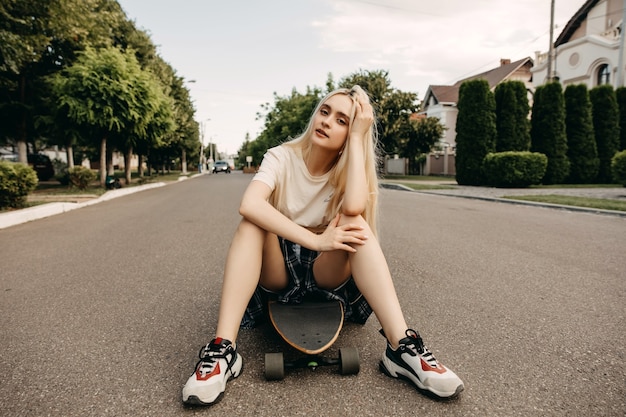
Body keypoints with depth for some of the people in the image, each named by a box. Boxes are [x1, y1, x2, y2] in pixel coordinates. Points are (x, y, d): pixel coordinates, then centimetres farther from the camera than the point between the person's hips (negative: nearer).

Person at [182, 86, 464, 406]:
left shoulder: (349, 169, -6)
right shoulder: (281, 157, -10)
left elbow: (353, 208, -31)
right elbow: (249, 206, -32)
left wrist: (357, 138, -24)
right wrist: (315, 240, -38)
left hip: (324, 273, 1)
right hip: (276, 271, -1)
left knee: (354, 223, -27)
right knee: (253, 221, -29)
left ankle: (402, 346, -31)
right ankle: (223, 349, -35)